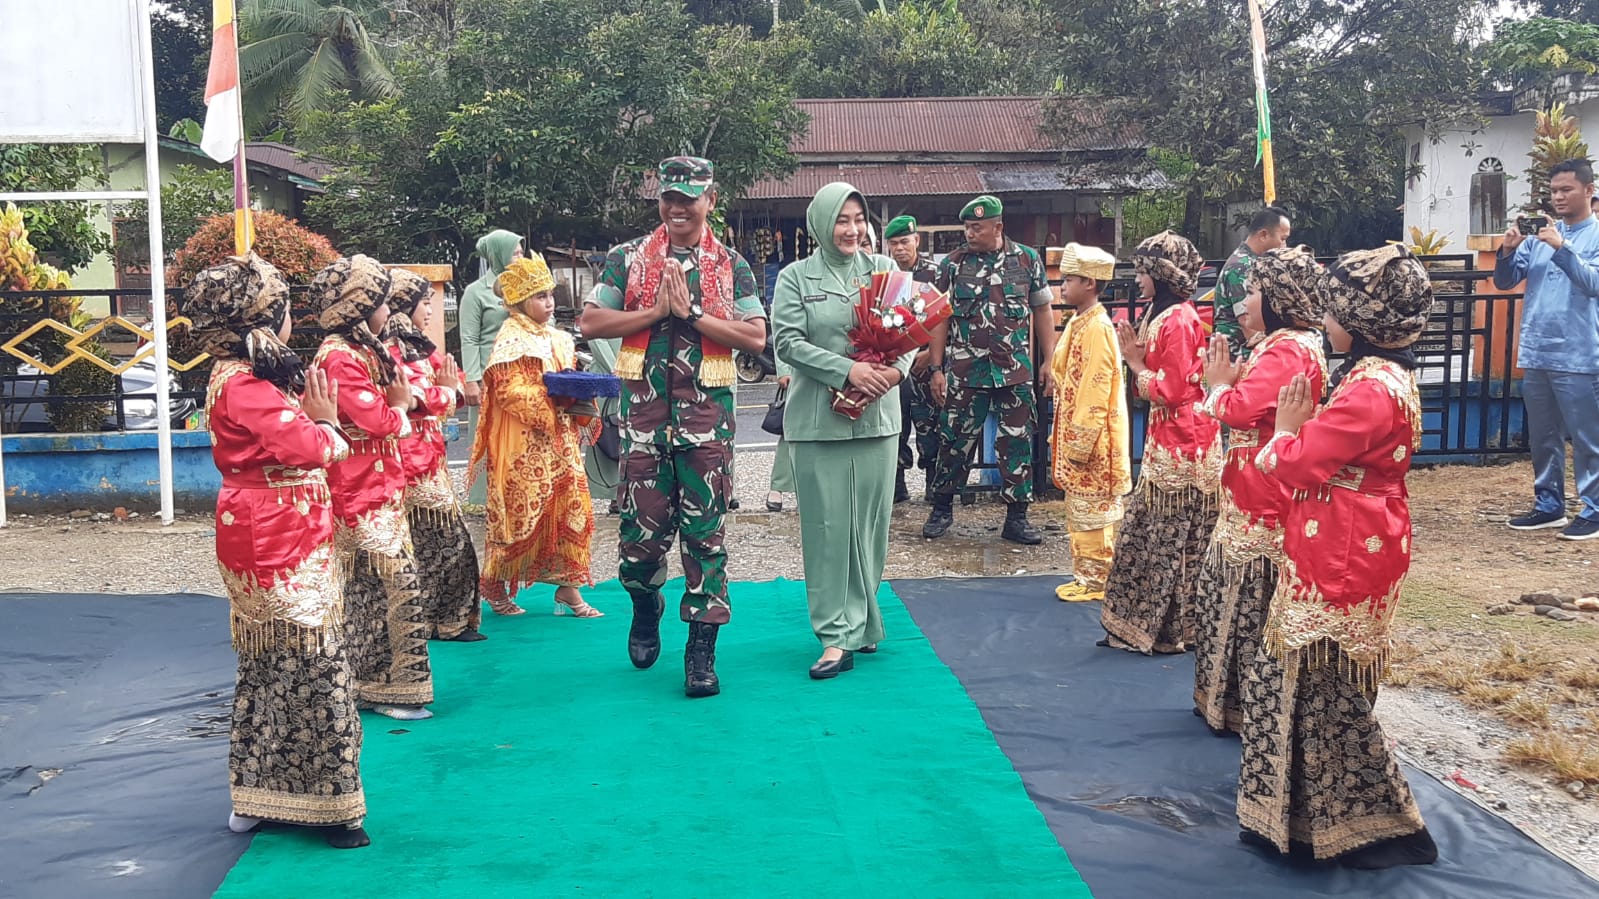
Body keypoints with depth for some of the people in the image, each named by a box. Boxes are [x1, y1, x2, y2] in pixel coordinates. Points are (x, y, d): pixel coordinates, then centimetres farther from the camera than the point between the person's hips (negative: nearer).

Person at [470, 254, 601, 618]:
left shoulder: (558, 339, 15)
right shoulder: (512, 341, -9)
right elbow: (509, 390, -18)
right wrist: (553, 396, -25)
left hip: (560, 441, 8)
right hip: (524, 446, -7)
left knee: (572, 510, 3)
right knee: (520, 512, -1)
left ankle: (567, 588, 9)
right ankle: (494, 586, 15)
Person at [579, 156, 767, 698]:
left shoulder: (731, 266, 7)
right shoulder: (628, 259, 8)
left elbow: (756, 336, -3)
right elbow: (591, 322, 0)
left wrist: (691, 313, -11)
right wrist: (656, 311, -9)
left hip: (707, 413, 0)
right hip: (644, 409, 1)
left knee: (704, 531, 0)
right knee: (642, 527, 2)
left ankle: (702, 648, 7)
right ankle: (646, 608, 33)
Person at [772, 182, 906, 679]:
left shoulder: (884, 269, 10)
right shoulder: (796, 277, 3)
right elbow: (788, 342, -6)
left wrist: (896, 369, -14)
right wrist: (847, 370, -17)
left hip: (878, 415, 3)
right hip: (819, 418, -2)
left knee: (871, 521, 7)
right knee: (828, 525, -3)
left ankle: (861, 620, 23)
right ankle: (837, 637, 1)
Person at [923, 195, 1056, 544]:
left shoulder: (1027, 260, 2)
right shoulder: (952, 264, 2)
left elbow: (1042, 312, 7)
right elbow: (941, 318, 4)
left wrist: (1050, 361, 2)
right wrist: (936, 368, -1)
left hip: (1016, 371, 0)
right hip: (965, 371, 0)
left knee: (1017, 444, 4)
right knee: (955, 440, 5)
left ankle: (1016, 518, 13)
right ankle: (942, 509, 21)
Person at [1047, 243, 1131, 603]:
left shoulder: (1096, 328, -18)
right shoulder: (1080, 324, 12)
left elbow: (1094, 393, -21)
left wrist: (1080, 443, -20)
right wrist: (1064, 437, 18)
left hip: (1092, 442, -10)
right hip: (1076, 437, 10)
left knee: (1092, 513, 0)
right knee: (1080, 512, 15)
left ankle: (1095, 581, 8)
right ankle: (1085, 576, 23)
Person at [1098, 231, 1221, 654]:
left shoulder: (1179, 321, -17)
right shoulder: (1160, 314, 13)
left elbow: (1170, 391, -19)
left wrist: (1136, 362, -7)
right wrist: (1137, 355, -1)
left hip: (1183, 443, -10)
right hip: (1164, 441, 10)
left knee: (1173, 539, -1)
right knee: (1147, 532, 13)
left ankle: (1173, 630, 9)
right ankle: (1143, 622, 21)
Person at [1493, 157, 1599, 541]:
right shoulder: (1540, 233, 11)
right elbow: (1505, 282, 8)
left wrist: (1561, 247, -24)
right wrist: (1507, 252, -10)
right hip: (1535, 354, 6)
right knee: (1542, 438, 13)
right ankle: (1549, 505, 23)